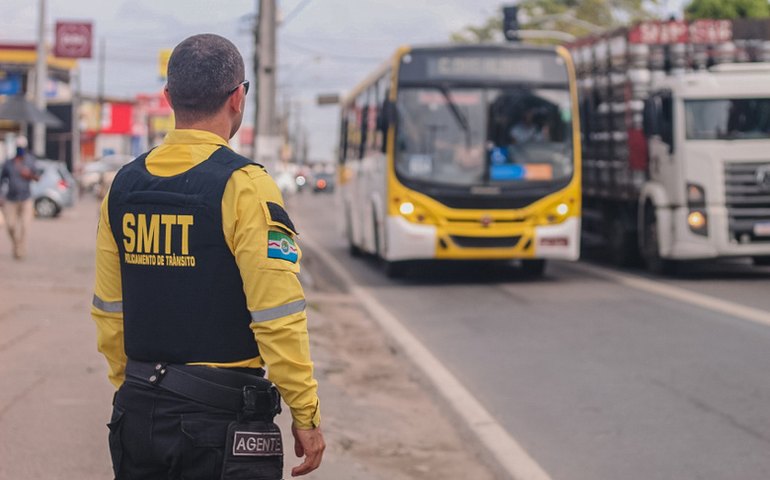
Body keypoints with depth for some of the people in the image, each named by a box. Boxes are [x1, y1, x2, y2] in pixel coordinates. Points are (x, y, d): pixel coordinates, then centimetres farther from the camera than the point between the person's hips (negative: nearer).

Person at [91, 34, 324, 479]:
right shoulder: (242, 186, -13)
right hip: (222, 419, -6)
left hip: (137, 417, 6)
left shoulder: (124, 185, 6)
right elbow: (277, 317, -16)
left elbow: (109, 310, 12)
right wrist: (306, 415, -8)